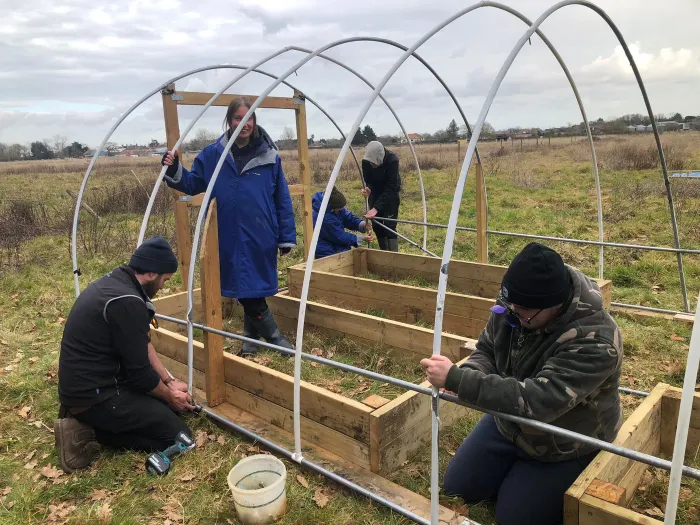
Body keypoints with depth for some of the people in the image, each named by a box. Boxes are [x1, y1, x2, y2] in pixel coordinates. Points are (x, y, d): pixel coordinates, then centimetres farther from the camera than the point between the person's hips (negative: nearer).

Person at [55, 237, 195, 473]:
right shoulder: (127, 302, -26)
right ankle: (88, 432, -4)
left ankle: (85, 421, 12)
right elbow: (139, 372, -19)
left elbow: (143, 344, 13)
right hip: (94, 395, -10)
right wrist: (169, 395, 0)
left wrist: (169, 381, 10)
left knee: (164, 403, 19)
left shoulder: (115, 281, 5)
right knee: (178, 436, -8)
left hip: (86, 383, 10)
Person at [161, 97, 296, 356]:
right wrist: (174, 171, -9)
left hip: (262, 238, -1)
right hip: (230, 238, 1)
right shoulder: (212, 154, 1)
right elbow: (193, 184, 11)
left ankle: (252, 336, 28)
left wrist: (287, 236, 0)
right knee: (245, 290, 6)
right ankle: (274, 336, 23)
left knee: (254, 290, 8)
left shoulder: (269, 155, -1)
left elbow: (282, 200, 1)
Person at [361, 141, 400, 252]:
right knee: (377, 225, 4)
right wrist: (368, 189, -35)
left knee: (389, 226, -13)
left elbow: (390, 188, -33)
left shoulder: (392, 160, -33)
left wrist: (376, 208, -39)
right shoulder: (366, 161, -22)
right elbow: (368, 181, -9)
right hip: (375, 193, 4)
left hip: (390, 193, -4)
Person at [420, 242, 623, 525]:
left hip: (565, 445, -6)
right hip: (509, 422, 6)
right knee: (457, 488, 9)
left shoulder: (595, 340, -37)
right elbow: (486, 350, -3)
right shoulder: (515, 304, -18)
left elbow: (536, 400, -44)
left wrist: (456, 379, -46)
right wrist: (468, 375, -28)